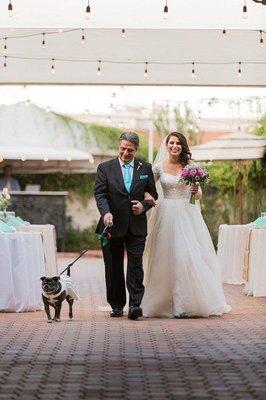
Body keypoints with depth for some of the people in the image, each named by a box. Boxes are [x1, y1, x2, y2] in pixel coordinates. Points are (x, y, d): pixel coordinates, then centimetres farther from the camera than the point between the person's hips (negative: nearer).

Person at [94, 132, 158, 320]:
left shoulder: (145, 168, 8)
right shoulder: (105, 168, 3)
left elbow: (153, 194, 12)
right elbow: (100, 193, -7)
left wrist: (144, 205, -9)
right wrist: (106, 212, -25)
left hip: (137, 226, 0)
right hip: (113, 226, 0)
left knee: (135, 265, -9)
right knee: (114, 267, 7)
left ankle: (135, 304, -12)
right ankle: (117, 305, 16)